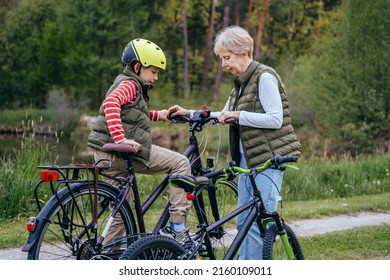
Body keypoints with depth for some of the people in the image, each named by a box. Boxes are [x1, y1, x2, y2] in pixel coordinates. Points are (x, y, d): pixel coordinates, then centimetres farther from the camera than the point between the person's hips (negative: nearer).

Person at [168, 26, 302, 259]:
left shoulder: (264, 77, -11)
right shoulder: (241, 82, 17)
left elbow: (275, 119, -18)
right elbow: (225, 117, 26)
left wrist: (238, 115, -16)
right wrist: (189, 114, 19)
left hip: (269, 158, -9)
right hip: (248, 158, 9)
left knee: (259, 222, -9)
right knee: (244, 221, 9)